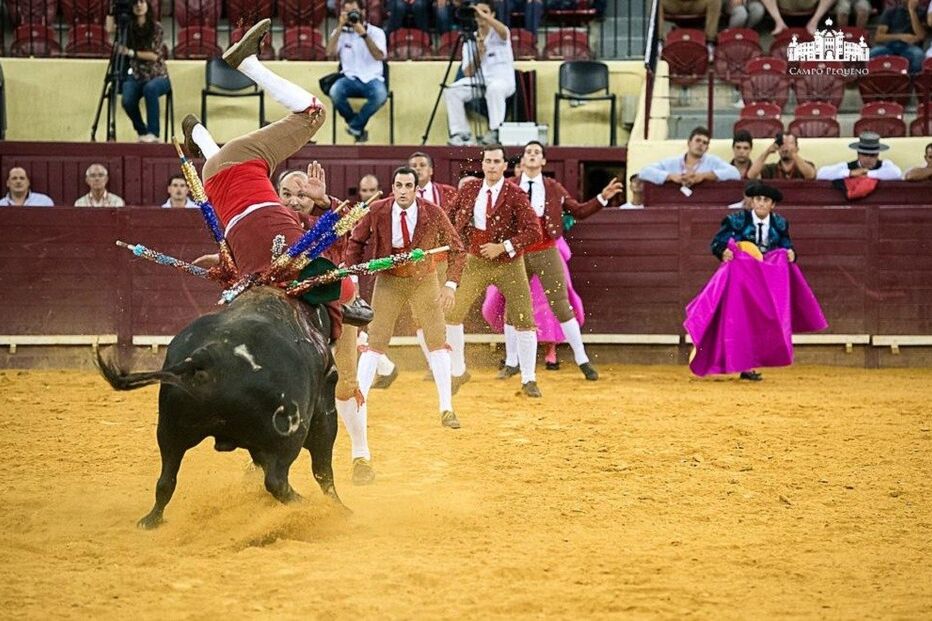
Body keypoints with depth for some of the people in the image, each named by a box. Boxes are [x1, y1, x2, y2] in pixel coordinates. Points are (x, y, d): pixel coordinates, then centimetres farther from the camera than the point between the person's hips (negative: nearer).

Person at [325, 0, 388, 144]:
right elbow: (330, 53, -8)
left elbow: (380, 56, -13)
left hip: (372, 79, -1)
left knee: (381, 94, -37)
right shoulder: (340, 32, 9)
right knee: (334, 92, -33)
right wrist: (340, 27, -11)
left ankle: (355, 126, -13)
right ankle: (358, 128, -9)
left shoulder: (376, 32, 3)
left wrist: (364, 34, -21)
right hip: (350, 78, 1)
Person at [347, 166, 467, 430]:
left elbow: (457, 249, -10)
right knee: (375, 342, -3)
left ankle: (446, 409, 8)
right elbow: (356, 241, 0)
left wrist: (450, 284, -19)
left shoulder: (433, 213, -19)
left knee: (438, 341, 0)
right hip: (388, 280, 0)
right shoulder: (377, 211, -17)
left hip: (424, 281, 0)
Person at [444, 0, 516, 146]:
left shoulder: (498, 34, 0)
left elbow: (503, 31, -29)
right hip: (478, 82, 4)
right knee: (451, 91, -19)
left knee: (494, 88, -40)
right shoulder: (470, 40, 10)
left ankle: (495, 131, -27)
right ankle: (461, 133, -13)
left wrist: (484, 16, -34)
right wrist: (478, 54, -12)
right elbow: (467, 73, 3)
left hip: (503, 80, -4)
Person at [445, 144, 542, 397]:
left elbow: (534, 232, -19)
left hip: (508, 264, -3)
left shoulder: (515, 195, -13)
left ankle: (528, 380, 7)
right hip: (475, 262, 3)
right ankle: (458, 372, 18)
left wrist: (503, 247, -24)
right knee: (452, 314, 1)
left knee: (524, 320, -4)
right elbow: (451, 216, 17)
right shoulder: (469, 190, -1)